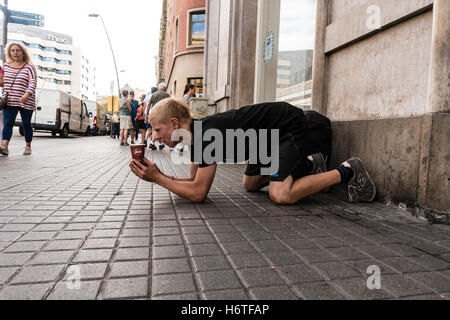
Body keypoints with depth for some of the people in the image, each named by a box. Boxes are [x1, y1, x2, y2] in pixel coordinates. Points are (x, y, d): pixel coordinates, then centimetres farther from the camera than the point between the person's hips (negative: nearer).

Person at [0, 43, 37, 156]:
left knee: (26, 124, 5)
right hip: (9, 101, 4)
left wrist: (28, 94, -32)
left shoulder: (29, 67, -1)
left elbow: (33, 82, -15)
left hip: (26, 102, -3)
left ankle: (28, 146, 17)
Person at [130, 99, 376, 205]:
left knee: (280, 195, -23)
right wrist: (156, 176, -4)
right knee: (250, 185, 19)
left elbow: (198, 193, -26)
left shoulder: (207, 134, -28)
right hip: (272, 133, 10)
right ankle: (307, 167, 23)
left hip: (290, 127, -9)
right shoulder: (195, 134, 1)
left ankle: (346, 172, -6)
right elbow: (194, 182, 7)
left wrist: (158, 177, -18)